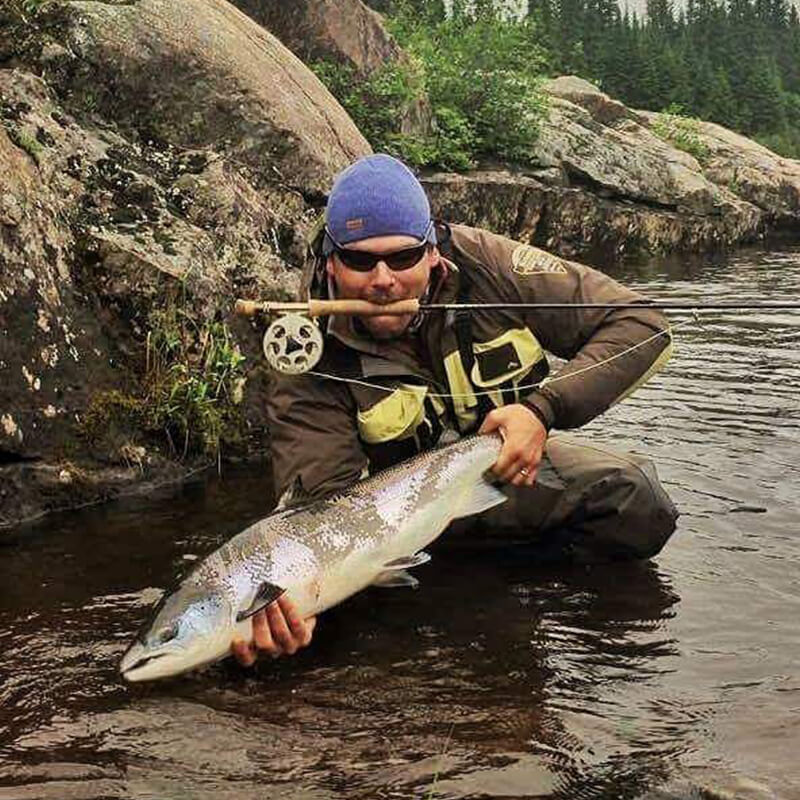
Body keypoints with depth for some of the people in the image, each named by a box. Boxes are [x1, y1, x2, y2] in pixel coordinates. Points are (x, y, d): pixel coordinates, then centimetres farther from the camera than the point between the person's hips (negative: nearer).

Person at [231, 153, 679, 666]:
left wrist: (545, 408, -33)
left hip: (512, 468, 1)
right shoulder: (314, 369, -23)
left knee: (639, 506, -24)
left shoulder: (484, 265, -20)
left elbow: (642, 326, -19)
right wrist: (287, 595, -55)